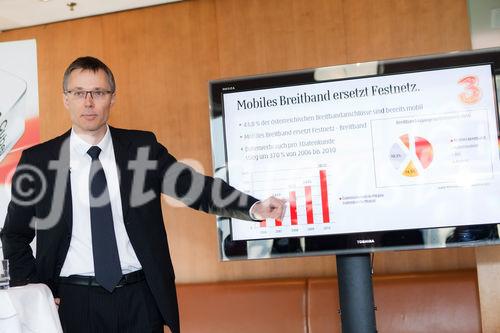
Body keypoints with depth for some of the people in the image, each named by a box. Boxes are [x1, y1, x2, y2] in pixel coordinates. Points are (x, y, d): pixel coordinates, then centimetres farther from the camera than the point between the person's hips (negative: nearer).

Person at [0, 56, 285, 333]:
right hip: (74, 301, 0)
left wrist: (254, 207, -22)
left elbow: (195, 186, -7)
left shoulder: (142, 147, 2)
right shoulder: (37, 160, 0)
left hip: (140, 299, 1)